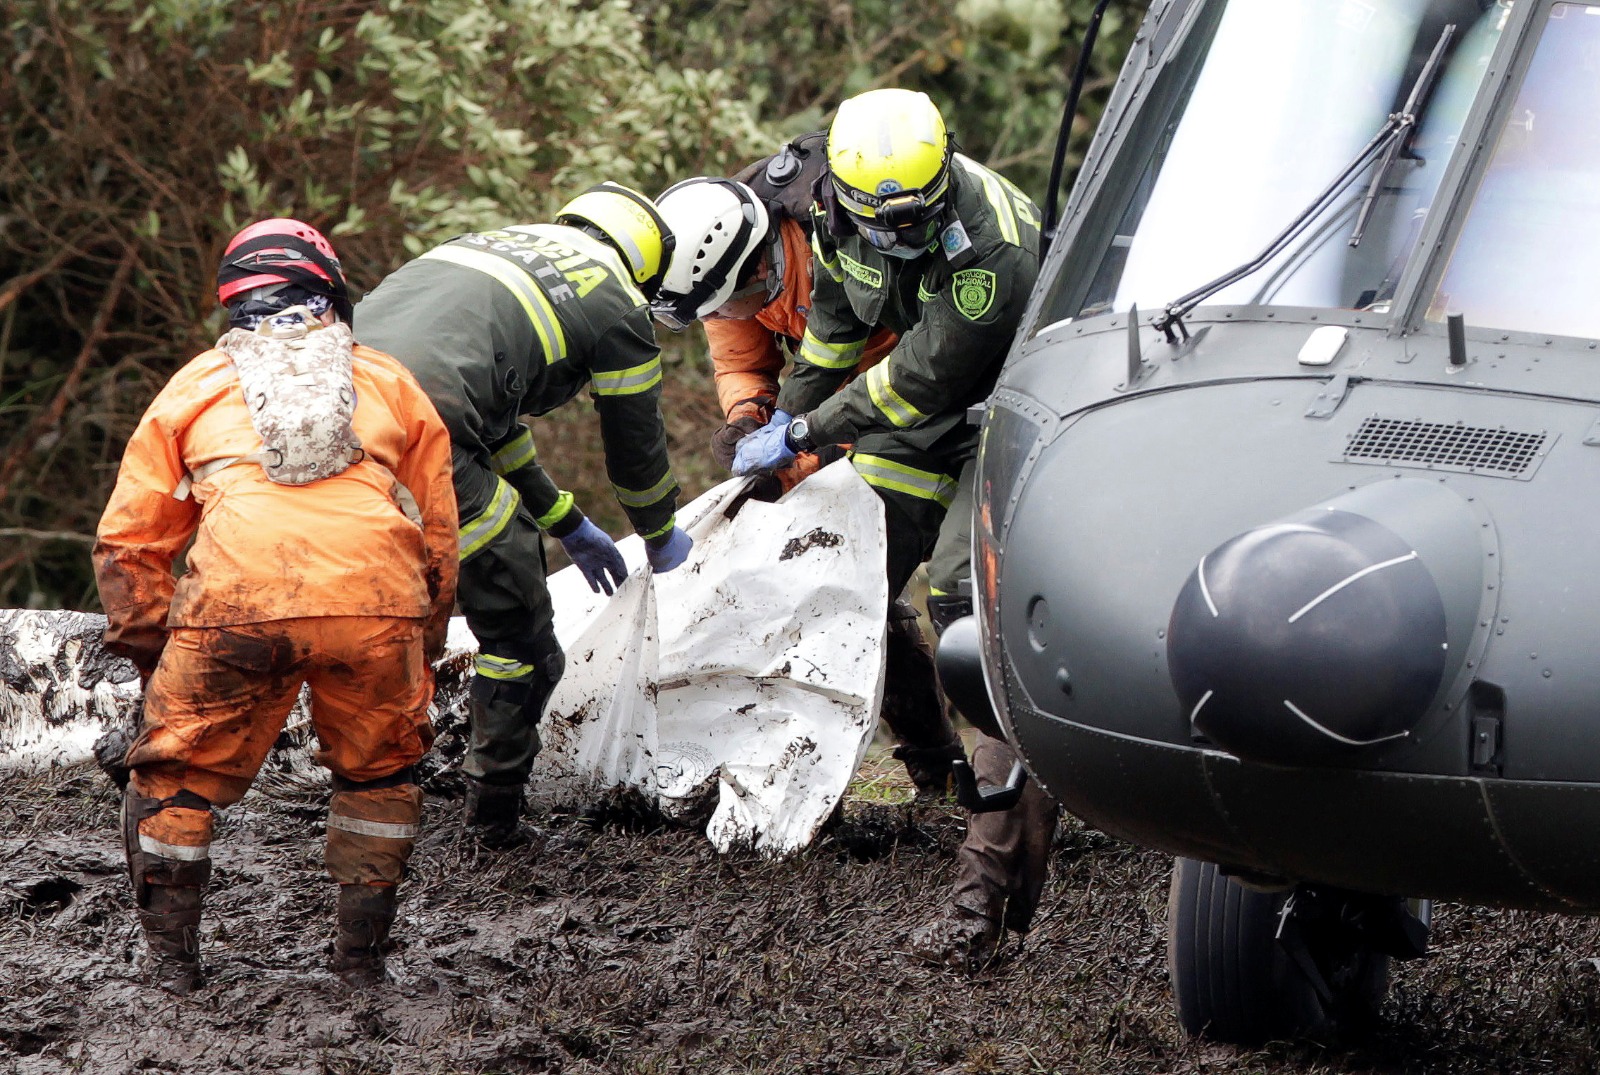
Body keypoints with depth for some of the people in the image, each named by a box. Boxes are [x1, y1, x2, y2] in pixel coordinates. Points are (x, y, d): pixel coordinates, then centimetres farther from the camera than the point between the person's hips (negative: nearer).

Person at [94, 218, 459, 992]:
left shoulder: (195, 385, 26)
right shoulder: (389, 383, 29)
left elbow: (129, 541, 23)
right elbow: (438, 535, 31)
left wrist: (147, 648, 31)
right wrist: (422, 654, 39)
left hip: (236, 603, -1)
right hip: (377, 600, 1)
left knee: (179, 775, 18)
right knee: (379, 772, 24)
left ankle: (171, 956, 18)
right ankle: (361, 951, 24)